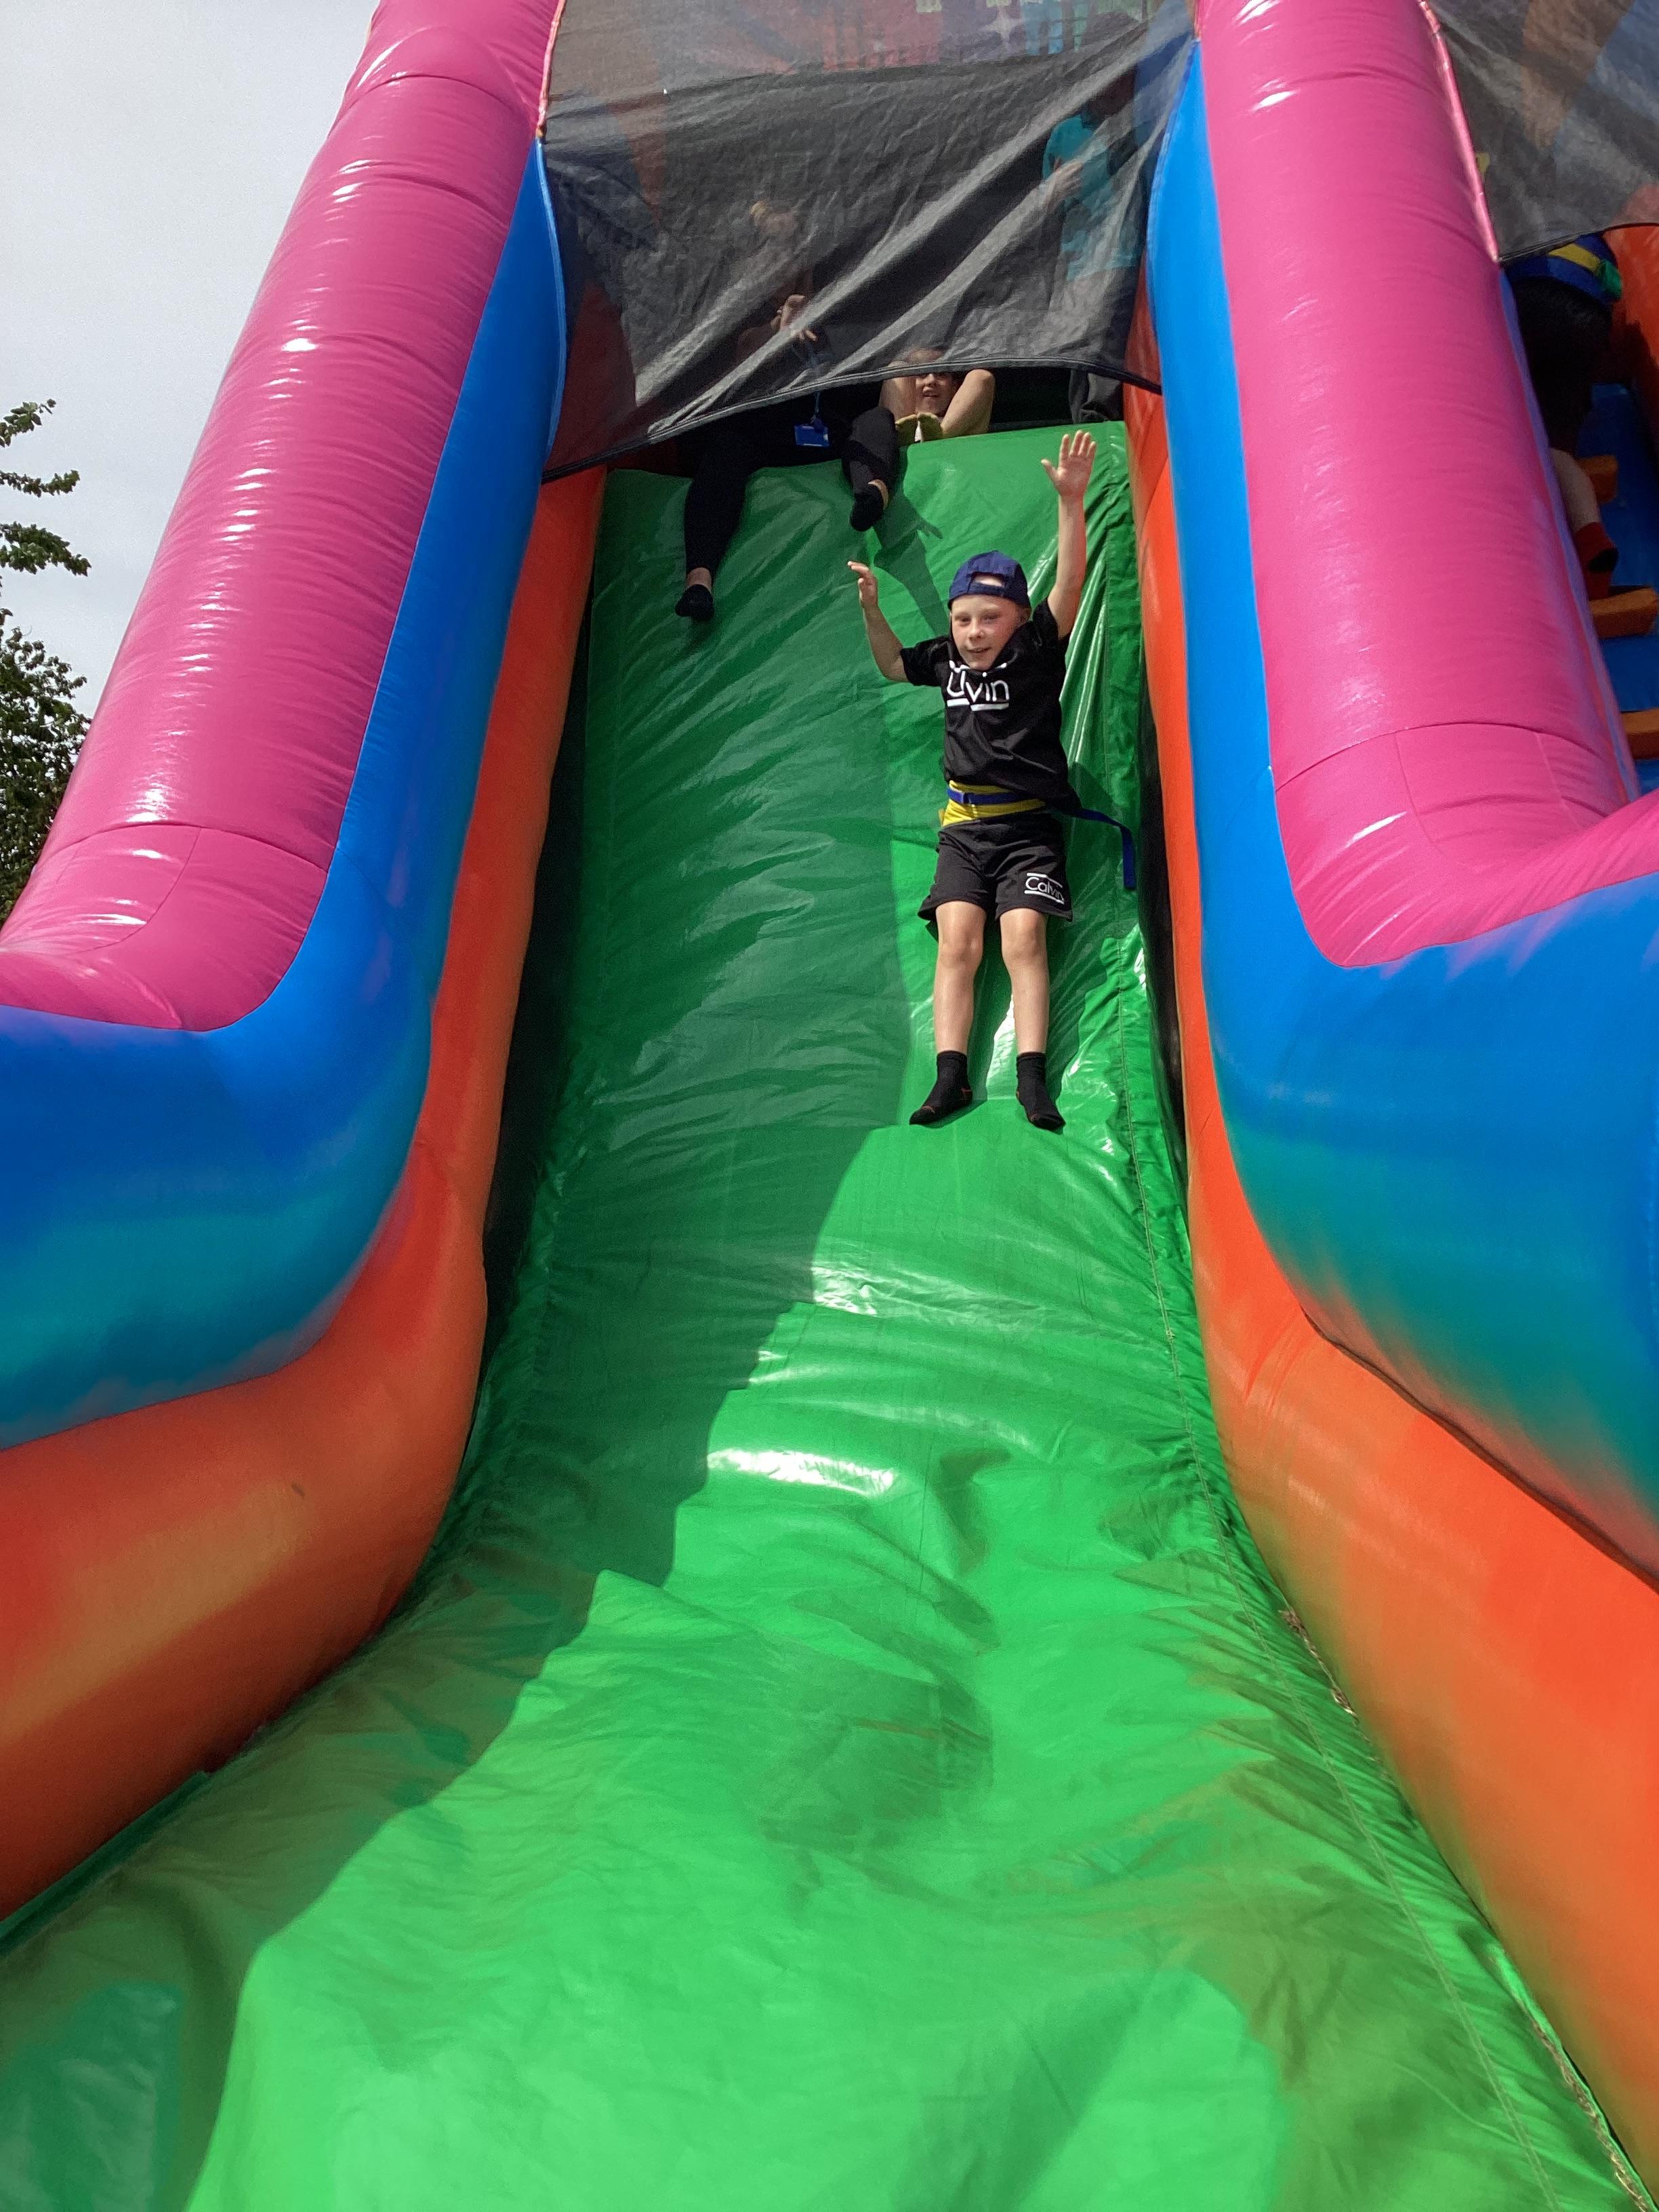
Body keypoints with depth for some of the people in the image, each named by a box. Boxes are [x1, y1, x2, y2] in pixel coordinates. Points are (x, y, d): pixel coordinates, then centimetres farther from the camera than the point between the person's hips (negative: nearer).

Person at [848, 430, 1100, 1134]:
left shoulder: (1037, 652, -4)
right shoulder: (947, 659, 8)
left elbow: (1070, 583, -18)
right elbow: (893, 664, 27)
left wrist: (1071, 500, -28)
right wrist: (872, 610, 12)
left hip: (1029, 826, -3)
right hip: (964, 827, 4)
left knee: (1023, 940, -16)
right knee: (958, 943, -9)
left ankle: (1032, 1077, -19)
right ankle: (951, 1075, -13)